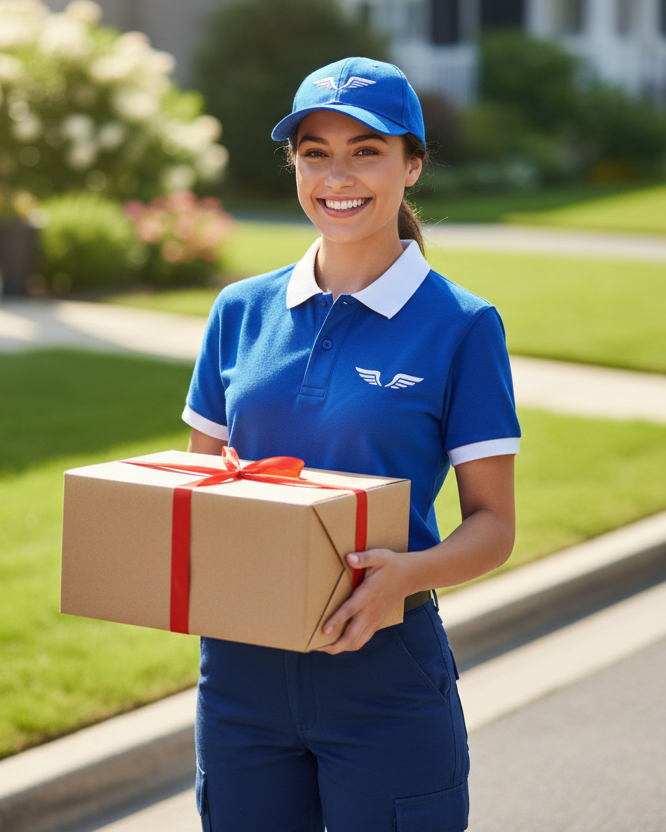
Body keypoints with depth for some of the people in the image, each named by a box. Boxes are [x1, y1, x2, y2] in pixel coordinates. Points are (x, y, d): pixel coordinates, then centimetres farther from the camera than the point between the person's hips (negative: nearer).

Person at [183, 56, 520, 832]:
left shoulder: (461, 325, -4)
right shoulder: (241, 310, 7)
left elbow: (493, 524, -4)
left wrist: (410, 572, -24)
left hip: (385, 668, -3)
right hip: (241, 670, 4)